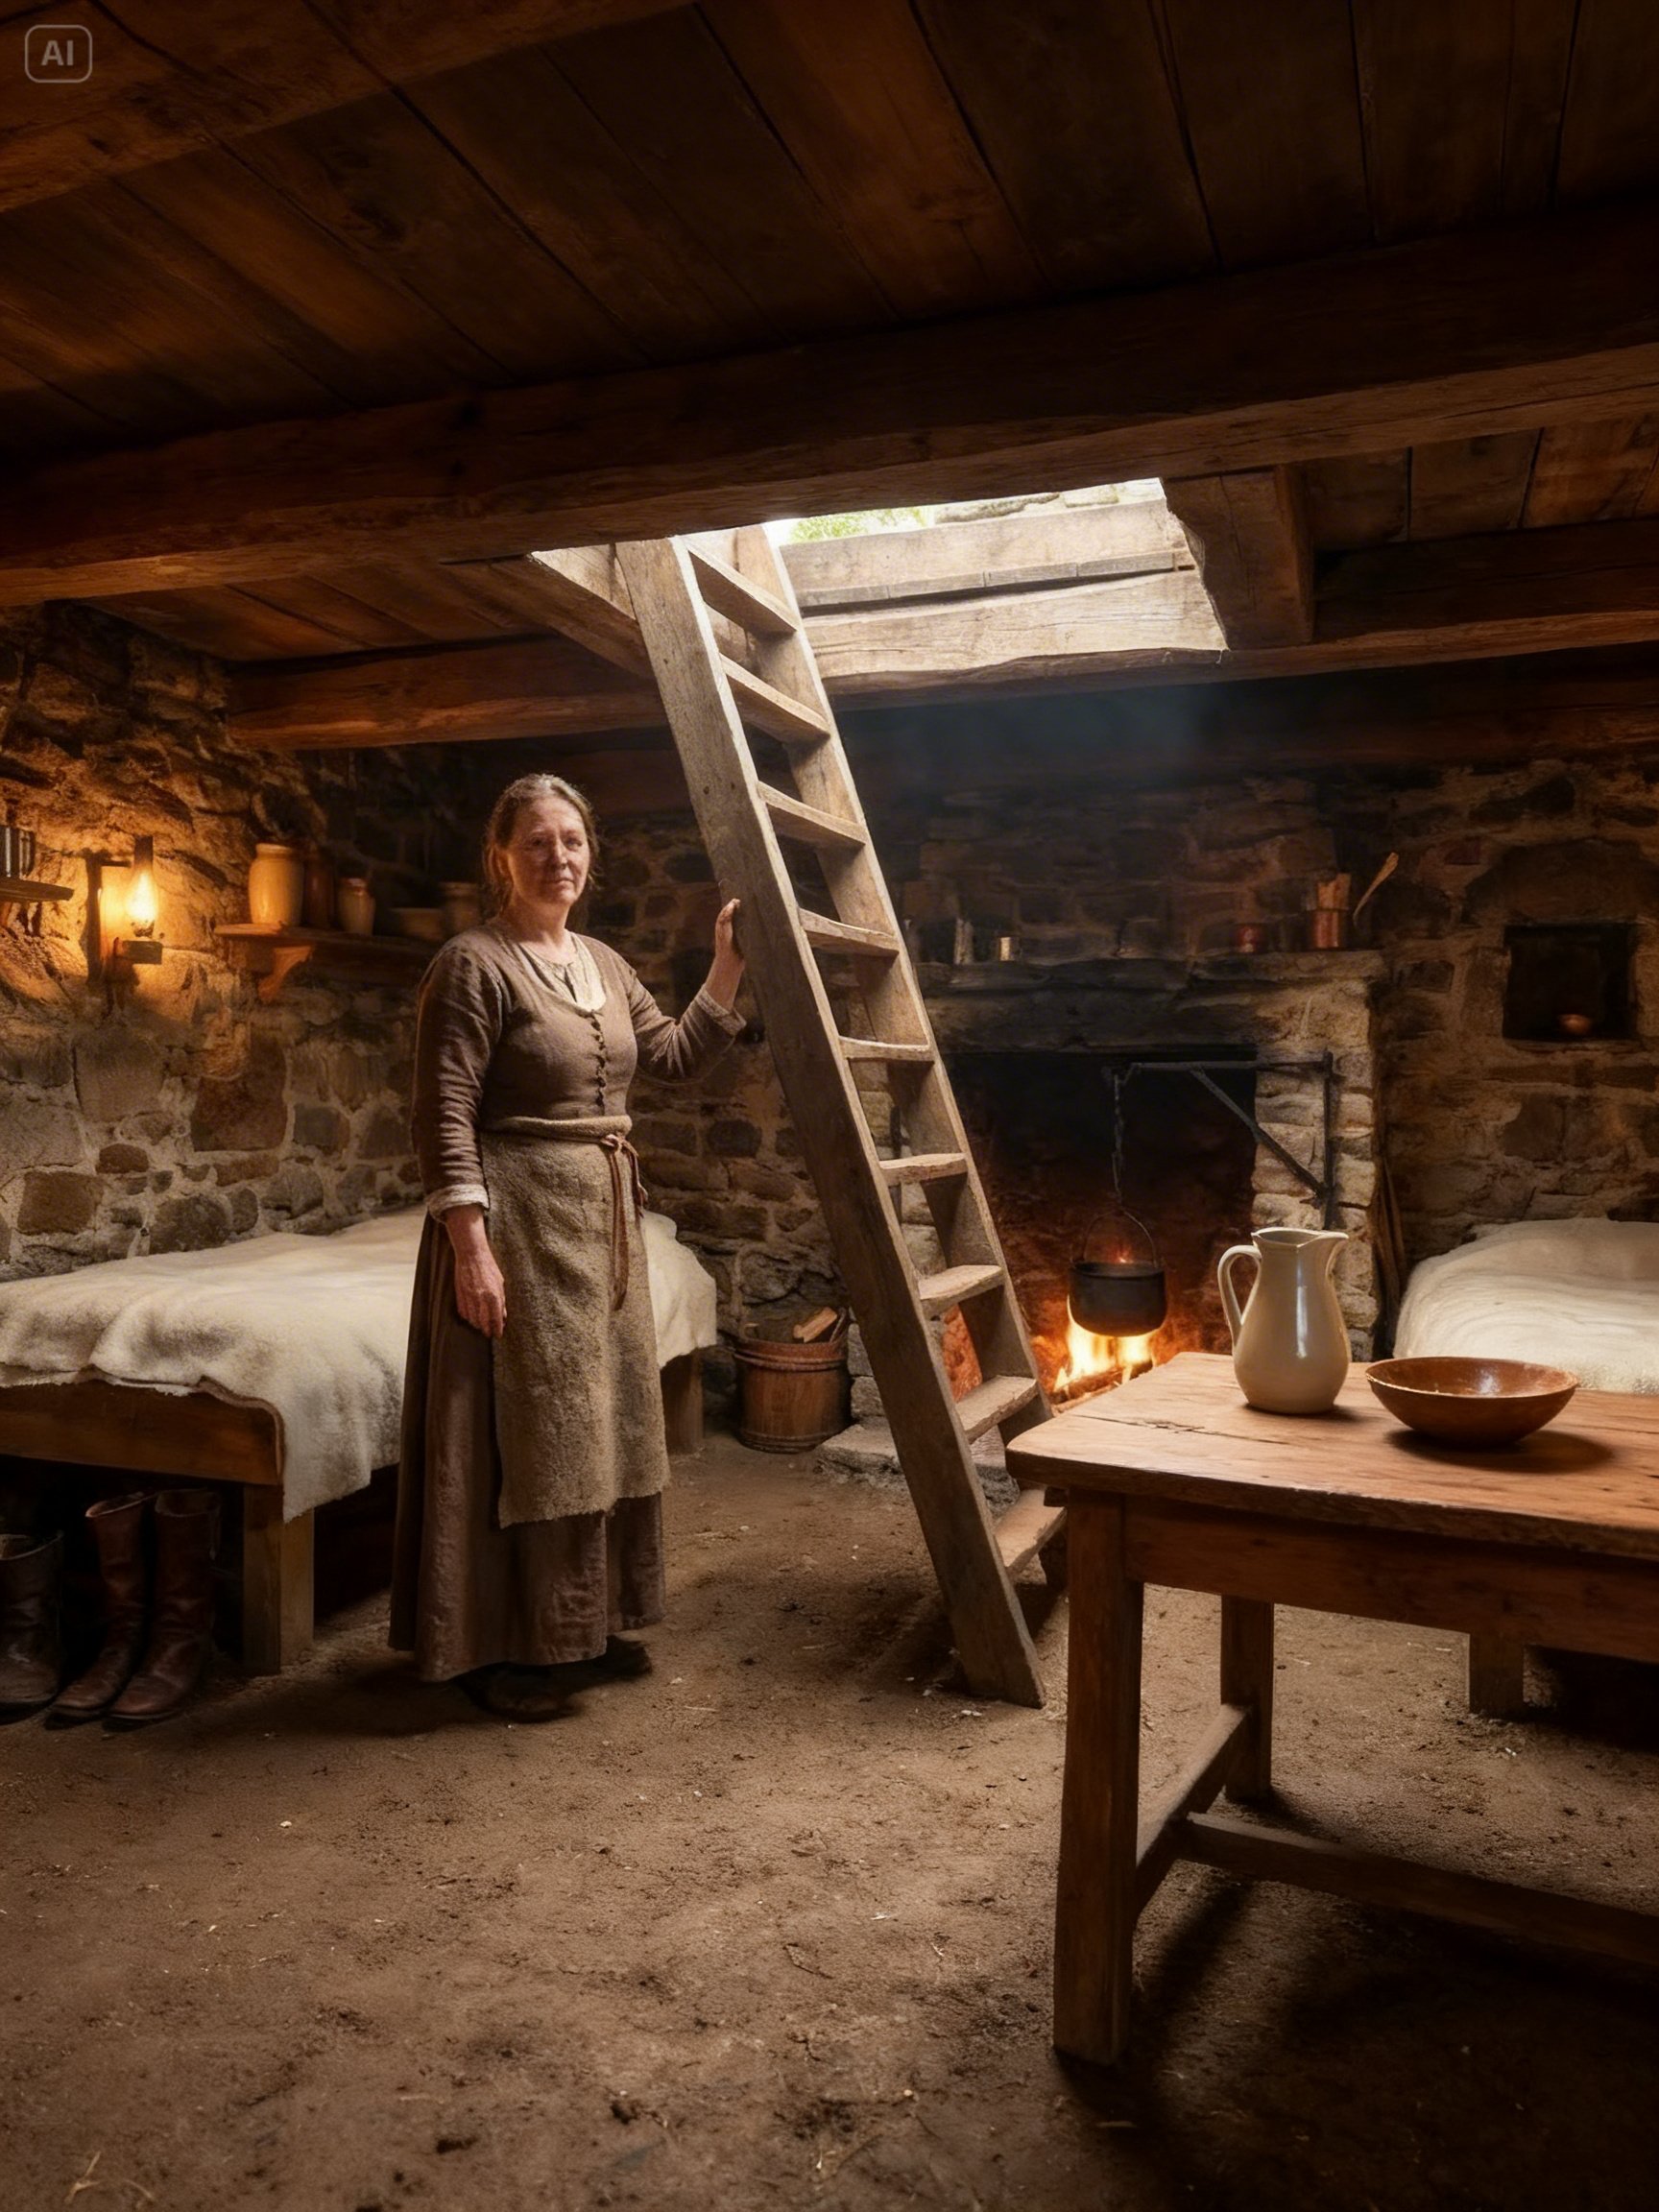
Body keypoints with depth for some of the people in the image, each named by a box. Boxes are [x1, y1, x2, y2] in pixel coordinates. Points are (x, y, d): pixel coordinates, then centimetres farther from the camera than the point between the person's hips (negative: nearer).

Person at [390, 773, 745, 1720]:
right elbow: (446, 1117, -16)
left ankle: (584, 1624, 30)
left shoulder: (605, 964, 12)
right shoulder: (474, 964, -11)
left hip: (605, 1217, 8)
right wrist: (471, 1246, -21)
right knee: (518, 1428, -1)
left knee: (603, 1420, 14)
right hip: (517, 1217, -8)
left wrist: (729, 970, 5)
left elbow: (678, 1055, 17)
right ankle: (495, 1649, 14)